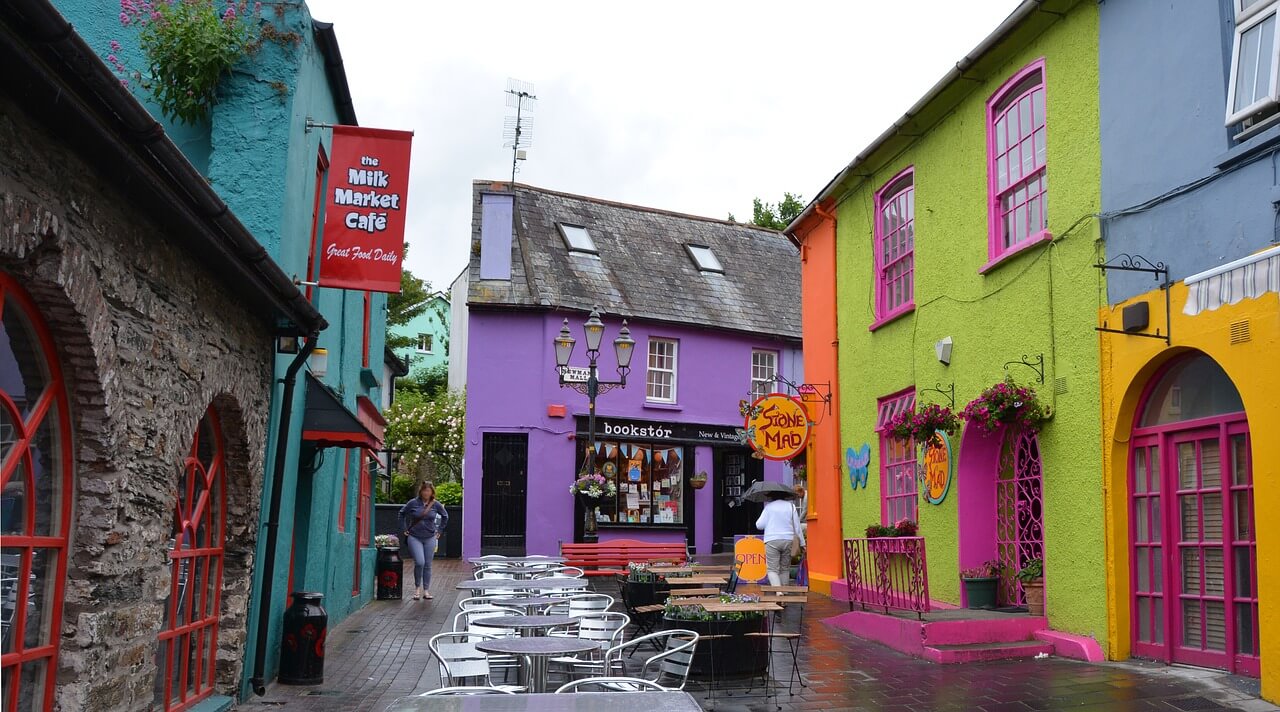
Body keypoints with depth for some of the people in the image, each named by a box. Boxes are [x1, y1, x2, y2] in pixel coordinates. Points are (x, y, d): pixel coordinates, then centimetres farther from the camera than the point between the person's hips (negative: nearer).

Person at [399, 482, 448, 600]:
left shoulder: (436, 505, 0)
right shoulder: (413, 503, -5)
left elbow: (445, 516, 17)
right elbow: (402, 513, 11)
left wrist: (439, 530, 13)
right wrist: (404, 529, 7)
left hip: (430, 538, 2)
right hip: (414, 538, -2)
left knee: (427, 565, 4)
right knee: (419, 562, -16)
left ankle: (426, 591, 13)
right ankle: (417, 587, 5)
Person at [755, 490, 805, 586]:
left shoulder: (769, 507, 2)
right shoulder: (790, 506, 7)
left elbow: (759, 525, -1)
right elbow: (797, 526, 5)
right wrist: (802, 543, 10)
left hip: (772, 540, -2)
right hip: (788, 540, 2)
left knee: (772, 569, -3)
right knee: (785, 569, 16)